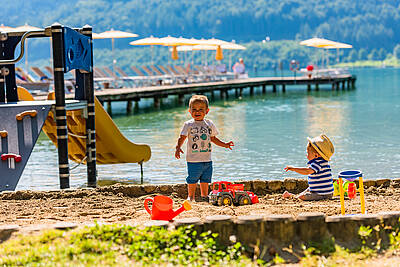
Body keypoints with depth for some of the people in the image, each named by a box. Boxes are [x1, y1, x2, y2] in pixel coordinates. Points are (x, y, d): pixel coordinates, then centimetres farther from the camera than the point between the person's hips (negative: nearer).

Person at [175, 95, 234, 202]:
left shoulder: (209, 124, 8)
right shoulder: (188, 124, -4)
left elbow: (213, 138, 20)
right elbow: (182, 138, -9)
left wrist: (225, 145, 16)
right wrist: (178, 148, -25)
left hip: (207, 160, 4)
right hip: (193, 160, -4)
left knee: (205, 180, 12)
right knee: (192, 180, 1)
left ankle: (204, 196, 25)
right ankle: (191, 197, 14)